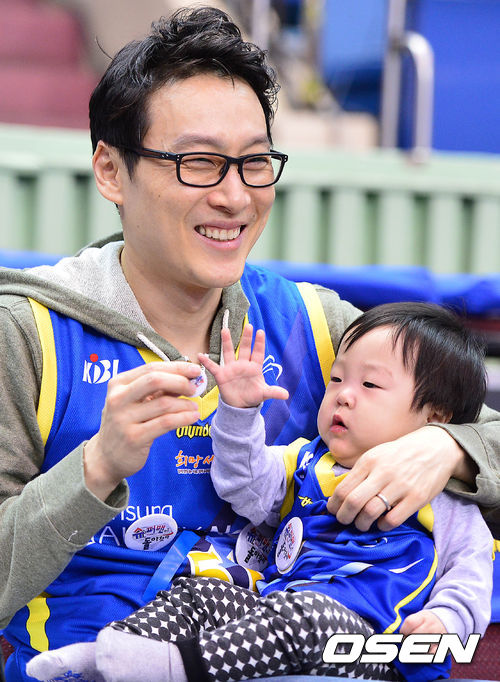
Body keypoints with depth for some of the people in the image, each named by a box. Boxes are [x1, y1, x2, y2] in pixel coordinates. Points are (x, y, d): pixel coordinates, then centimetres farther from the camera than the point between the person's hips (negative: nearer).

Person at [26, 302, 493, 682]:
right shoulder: (306, 464, 23)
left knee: (303, 617, -36)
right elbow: (245, 485, 11)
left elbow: (471, 564, 6)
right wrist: (239, 412, -2)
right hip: (278, 610, 6)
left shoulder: (440, 499, 9)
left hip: (367, 639, -6)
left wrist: (445, 618, -14)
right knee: (199, 592, -10)